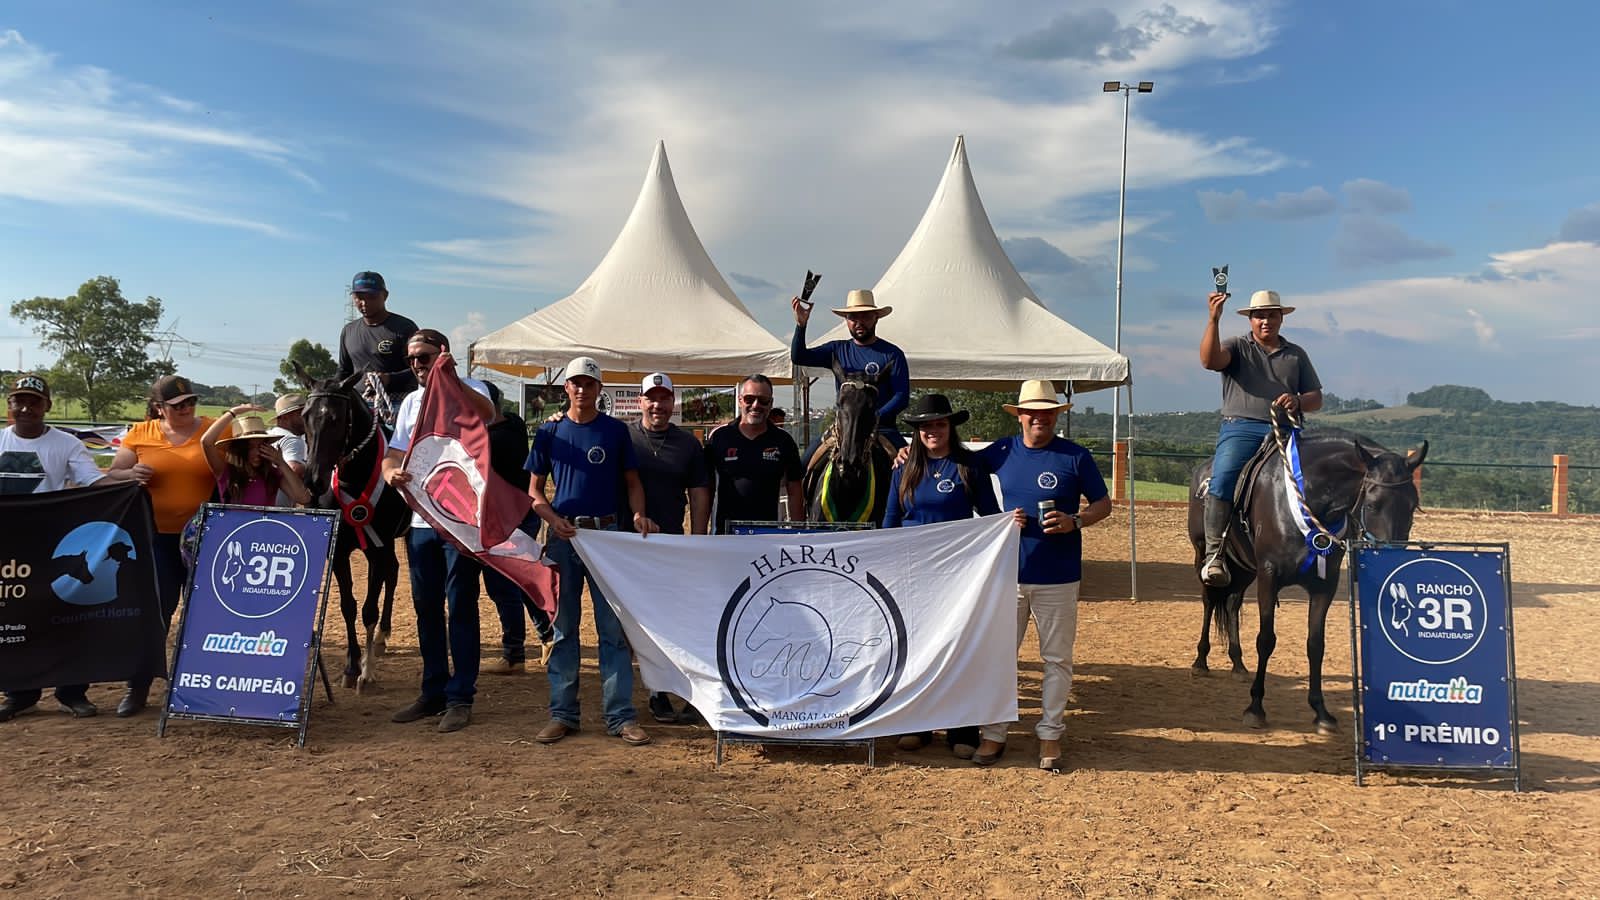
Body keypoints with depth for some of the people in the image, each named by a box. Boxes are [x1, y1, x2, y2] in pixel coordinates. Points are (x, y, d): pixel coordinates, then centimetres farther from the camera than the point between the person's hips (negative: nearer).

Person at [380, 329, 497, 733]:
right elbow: (394, 453, 10)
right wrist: (392, 473, -12)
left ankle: (460, 697, 5)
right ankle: (433, 691, 23)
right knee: (426, 608, 12)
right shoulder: (411, 402, 15)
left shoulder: (468, 389, -2)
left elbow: (486, 412, -25)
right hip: (420, 519, 6)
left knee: (460, 608, -2)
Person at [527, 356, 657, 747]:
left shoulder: (615, 431, 7)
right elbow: (534, 490, 9)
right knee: (563, 627, 7)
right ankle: (562, 713, 15)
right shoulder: (550, 432, 8)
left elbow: (632, 482, 10)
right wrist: (554, 520, -9)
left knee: (614, 627, -1)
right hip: (562, 535, 1)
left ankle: (621, 715, 3)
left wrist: (638, 514, -9)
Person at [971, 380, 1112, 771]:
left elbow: (1103, 504, 3)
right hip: (1008, 573, 2)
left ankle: (1050, 734, 20)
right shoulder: (1001, 452, 3)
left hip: (1058, 578, -2)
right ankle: (994, 733, 17)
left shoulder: (1076, 457, -3)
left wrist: (1076, 521, -16)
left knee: (1057, 658, 7)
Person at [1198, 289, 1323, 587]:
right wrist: (1213, 319, -18)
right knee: (1222, 479, -28)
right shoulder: (1237, 347, 15)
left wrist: (1297, 401, -4)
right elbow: (1210, 360, -8)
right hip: (1240, 429, -3)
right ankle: (1213, 555, -27)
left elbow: (1316, 399, 20)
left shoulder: (1296, 354, 23)